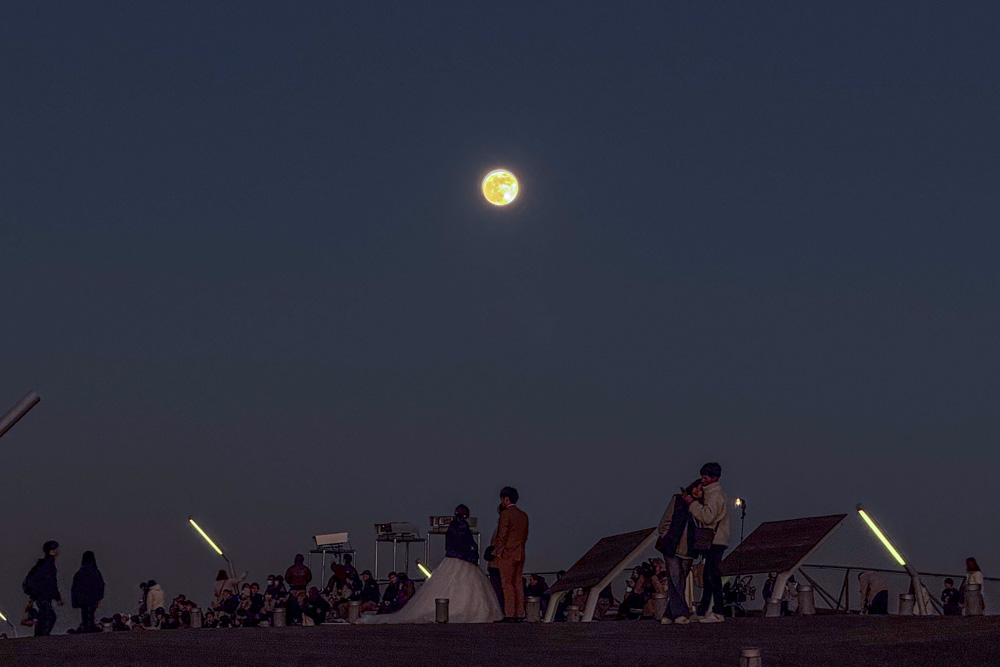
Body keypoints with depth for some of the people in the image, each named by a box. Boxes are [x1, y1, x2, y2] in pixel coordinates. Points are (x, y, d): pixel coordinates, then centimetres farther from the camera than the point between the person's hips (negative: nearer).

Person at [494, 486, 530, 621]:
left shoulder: (505, 514, -10)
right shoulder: (524, 515, 12)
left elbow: (501, 535, -12)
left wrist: (498, 553, -6)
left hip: (507, 554, -7)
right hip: (520, 555, 7)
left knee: (508, 585, -6)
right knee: (518, 584, 8)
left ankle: (510, 613, -9)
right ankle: (520, 613, 6)